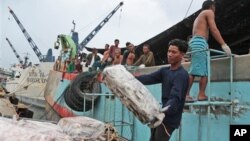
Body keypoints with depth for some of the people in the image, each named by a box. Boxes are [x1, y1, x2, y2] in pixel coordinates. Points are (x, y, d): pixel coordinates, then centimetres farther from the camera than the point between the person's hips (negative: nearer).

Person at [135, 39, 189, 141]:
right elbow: (149, 78, -4)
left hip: (170, 118, -8)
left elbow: (175, 98, -30)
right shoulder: (165, 71, 8)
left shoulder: (182, 75, -18)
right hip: (162, 115, 8)